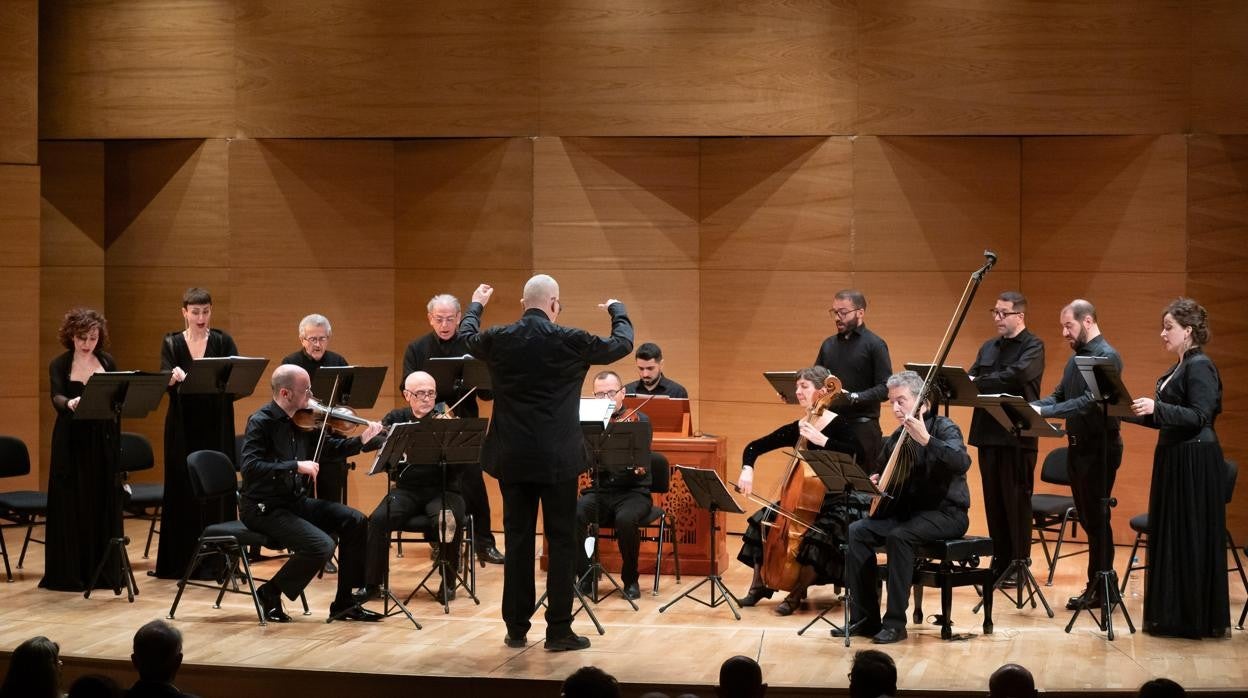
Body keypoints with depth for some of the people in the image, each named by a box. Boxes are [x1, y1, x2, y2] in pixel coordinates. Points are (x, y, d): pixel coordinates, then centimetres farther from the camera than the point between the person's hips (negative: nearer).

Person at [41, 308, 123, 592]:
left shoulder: (107, 362, 6)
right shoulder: (59, 365, -4)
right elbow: (56, 398, -20)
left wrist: (117, 443, 6)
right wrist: (70, 404, -43)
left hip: (102, 442, 3)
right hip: (71, 442, -3)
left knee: (103, 504, 5)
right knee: (71, 506, -2)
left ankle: (103, 570, 12)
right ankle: (68, 573, 2)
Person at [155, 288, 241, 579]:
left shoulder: (222, 342, 4)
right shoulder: (171, 343, 4)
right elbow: (165, 380, -10)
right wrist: (175, 377, -33)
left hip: (216, 426, 0)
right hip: (183, 426, 0)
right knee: (183, 490, 3)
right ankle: (181, 560, 10)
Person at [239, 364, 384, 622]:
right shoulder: (261, 422, -18)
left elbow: (332, 447, 15)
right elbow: (250, 467, -29)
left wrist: (362, 439, -3)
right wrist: (295, 466, -33)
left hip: (295, 501, 8)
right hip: (264, 508, -8)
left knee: (355, 521, -2)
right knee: (321, 545, -25)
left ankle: (344, 603, 7)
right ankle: (269, 594, -1)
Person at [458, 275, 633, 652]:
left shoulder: (498, 339, -3)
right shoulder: (570, 341, -10)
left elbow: (467, 337, 22)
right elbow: (622, 344, 6)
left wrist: (476, 305, 42)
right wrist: (617, 310, 27)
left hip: (512, 458, 3)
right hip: (558, 458, -3)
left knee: (517, 540, 10)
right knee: (562, 542, 3)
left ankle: (516, 628, 13)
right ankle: (558, 630, 3)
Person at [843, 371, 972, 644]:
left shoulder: (942, 427, -10)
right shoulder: (896, 439, 10)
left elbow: (962, 463, -30)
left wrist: (926, 440, -40)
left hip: (946, 514, -7)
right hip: (908, 510, 7)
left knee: (898, 536, -33)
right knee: (857, 531, -12)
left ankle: (895, 622, -26)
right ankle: (865, 618, -9)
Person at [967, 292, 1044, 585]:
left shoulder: (1033, 346, -4)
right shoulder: (988, 348, 18)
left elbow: (1017, 375, -21)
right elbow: (971, 379, 13)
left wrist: (978, 383, -21)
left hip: (1018, 435, -6)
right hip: (988, 433, 7)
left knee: (1016, 500, -1)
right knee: (993, 500, 9)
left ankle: (1020, 562, 6)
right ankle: (999, 561, 16)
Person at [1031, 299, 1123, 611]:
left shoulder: (1107, 357, -15)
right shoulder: (1077, 357, 14)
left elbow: (1089, 402, -25)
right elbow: (1059, 396, 15)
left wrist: (1044, 412, -29)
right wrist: (1032, 407, -4)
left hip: (1099, 447, -9)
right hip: (1078, 445, 9)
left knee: (1096, 517, -4)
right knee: (1087, 516, 12)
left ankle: (1100, 589, 3)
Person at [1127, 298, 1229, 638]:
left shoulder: (1200, 367, -14)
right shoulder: (1180, 368, 15)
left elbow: (1199, 417, -22)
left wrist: (1156, 408, -28)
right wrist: (1140, 411, 9)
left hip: (1195, 464, -10)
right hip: (1174, 460, 10)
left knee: (1191, 539, -4)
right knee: (1168, 536, 12)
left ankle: (1197, 618, 3)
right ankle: (1172, 614, 18)